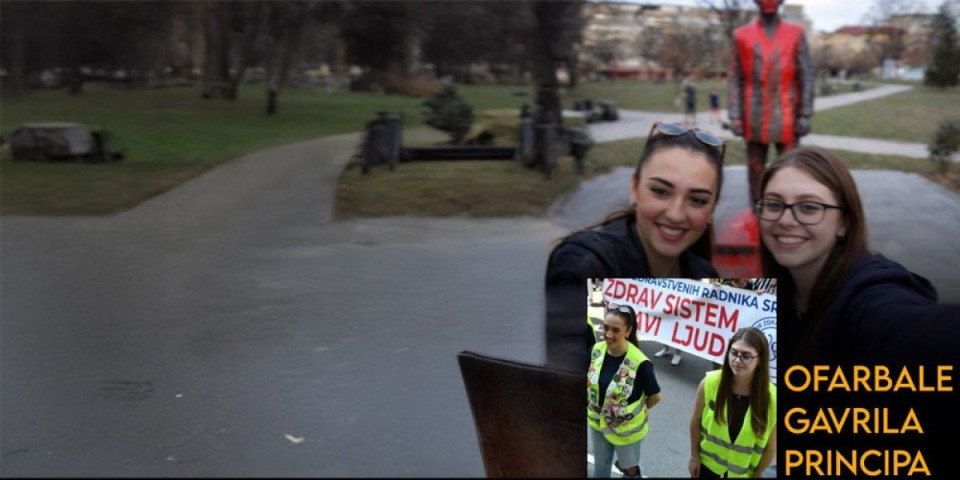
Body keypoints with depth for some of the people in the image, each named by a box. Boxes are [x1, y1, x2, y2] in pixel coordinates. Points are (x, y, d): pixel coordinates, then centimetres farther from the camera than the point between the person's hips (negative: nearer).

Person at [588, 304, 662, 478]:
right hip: (597, 421, 5)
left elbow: (655, 396, -16)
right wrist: (593, 406, 4)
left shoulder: (639, 363, -31)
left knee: (629, 468, 20)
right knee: (600, 463, 27)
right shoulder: (596, 349, -15)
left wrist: (636, 411, -4)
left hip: (626, 428, -5)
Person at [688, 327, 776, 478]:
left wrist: (757, 475, -4)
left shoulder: (772, 398, -27)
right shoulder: (710, 383, -24)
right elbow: (696, 421, -8)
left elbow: (771, 446, -13)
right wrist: (694, 456, 1)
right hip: (707, 459, 1)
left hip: (742, 470, -1)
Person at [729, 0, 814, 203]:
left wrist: (805, 115, -5)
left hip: (786, 118, -1)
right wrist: (735, 116, -3)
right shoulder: (741, 35, 5)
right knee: (755, 168, 6)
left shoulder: (796, 33, 4)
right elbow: (735, 79, 3)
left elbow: (806, 76, 2)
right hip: (754, 118, 1)